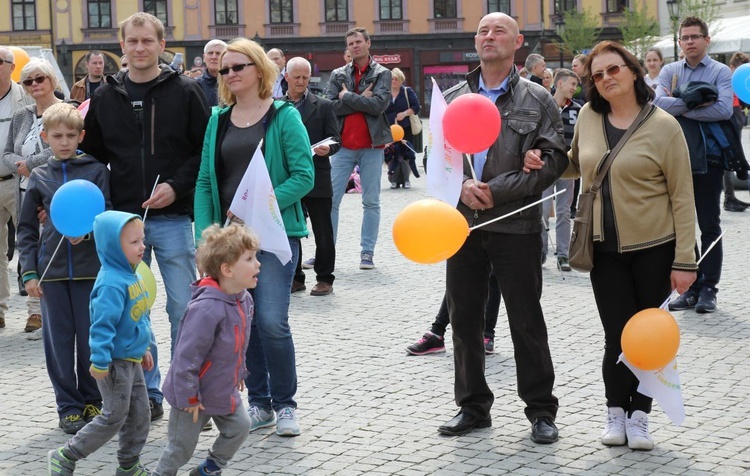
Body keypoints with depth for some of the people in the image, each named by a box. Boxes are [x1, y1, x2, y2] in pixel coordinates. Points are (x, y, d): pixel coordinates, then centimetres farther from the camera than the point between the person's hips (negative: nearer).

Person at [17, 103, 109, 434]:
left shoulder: (96, 171, 2)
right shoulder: (39, 177, 8)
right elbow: (27, 229, 11)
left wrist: (88, 232, -19)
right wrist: (29, 273, 4)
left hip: (90, 266, -2)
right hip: (52, 268, 2)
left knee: (91, 338, 3)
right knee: (59, 340, 4)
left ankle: (92, 401, 19)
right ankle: (68, 407, 14)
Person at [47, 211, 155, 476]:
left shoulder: (132, 276, 7)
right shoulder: (111, 283, -24)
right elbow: (102, 326, -26)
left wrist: (144, 348, 23)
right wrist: (100, 362, -26)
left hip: (131, 360, 9)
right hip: (115, 363, -9)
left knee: (139, 413, 14)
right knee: (114, 417, -2)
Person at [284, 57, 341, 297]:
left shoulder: (323, 106, 3)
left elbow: (335, 139, 2)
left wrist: (328, 149, -20)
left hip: (317, 179, -2)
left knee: (323, 232, 2)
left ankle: (324, 279, 10)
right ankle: (294, 277, 18)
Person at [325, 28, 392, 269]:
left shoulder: (382, 74, 3)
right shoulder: (338, 75, 10)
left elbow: (379, 105, -13)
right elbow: (331, 106, -4)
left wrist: (347, 97, -6)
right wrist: (361, 99, -9)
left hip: (371, 145, -2)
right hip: (343, 145, 2)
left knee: (371, 202, 3)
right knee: (331, 199, -1)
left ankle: (367, 252, 8)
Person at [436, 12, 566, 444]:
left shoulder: (538, 100, 1)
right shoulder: (454, 98, 11)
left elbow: (553, 160, -7)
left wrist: (497, 191, -14)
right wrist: (461, 186, -10)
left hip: (516, 225, -4)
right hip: (462, 222, 4)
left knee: (527, 321, 2)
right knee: (464, 319, 9)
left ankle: (541, 411, 12)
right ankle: (473, 407, 21)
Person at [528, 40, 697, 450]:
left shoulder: (662, 125, -9)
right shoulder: (588, 117, 2)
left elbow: (682, 197, -9)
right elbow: (577, 164, 22)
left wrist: (684, 260, -13)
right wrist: (541, 164, 1)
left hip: (654, 247, -3)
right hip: (605, 247, 3)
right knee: (618, 334, 2)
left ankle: (639, 415, 19)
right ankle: (616, 412, 18)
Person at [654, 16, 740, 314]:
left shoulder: (720, 72, 0)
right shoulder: (669, 72, 8)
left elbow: (724, 109, -16)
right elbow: (660, 103, -8)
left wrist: (681, 106, -12)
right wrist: (696, 101, -16)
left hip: (708, 156, -3)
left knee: (709, 225, 3)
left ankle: (708, 288, 9)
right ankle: (690, 286, 14)